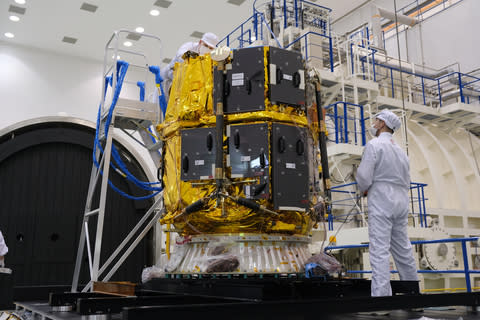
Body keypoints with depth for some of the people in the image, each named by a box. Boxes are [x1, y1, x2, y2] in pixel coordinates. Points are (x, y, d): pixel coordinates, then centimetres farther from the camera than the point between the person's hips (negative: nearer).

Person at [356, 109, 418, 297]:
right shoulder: (401, 151, 19)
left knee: (379, 251, -11)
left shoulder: (374, 145, -5)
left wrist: (364, 190, 7)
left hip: (381, 202, -8)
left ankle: (381, 294, -17)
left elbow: (364, 176, -14)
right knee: (403, 249, 13)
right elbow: (406, 183, 20)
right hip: (401, 202, 8)